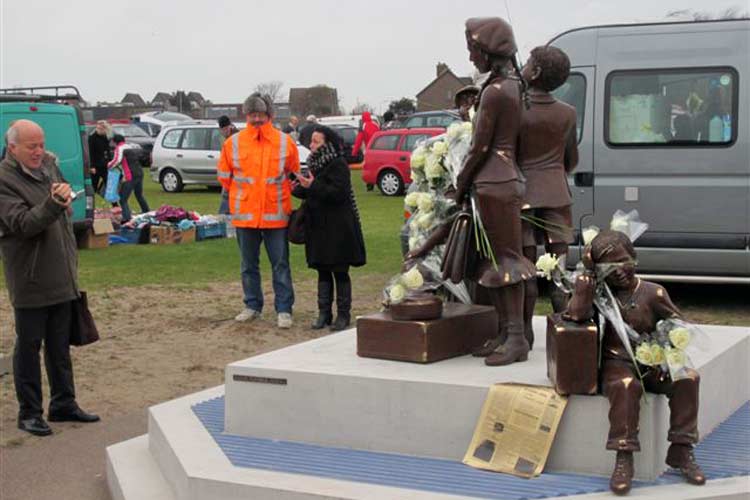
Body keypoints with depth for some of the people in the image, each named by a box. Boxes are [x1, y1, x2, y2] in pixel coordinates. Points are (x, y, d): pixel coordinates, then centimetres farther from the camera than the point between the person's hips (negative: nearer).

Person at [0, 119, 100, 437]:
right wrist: (54, 204, -36)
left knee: (60, 345, 15)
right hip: (30, 280, -7)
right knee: (29, 345, 3)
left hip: (61, 276, 7)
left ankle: (63, 404, 25)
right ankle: (29, 413, 12)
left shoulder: (49, 165, 9)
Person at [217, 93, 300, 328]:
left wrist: (277, 193, 9)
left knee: (280, 264, 0)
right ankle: (252, 306, 23)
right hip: (244, 214, 2)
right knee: (249, 264, 11)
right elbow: (224, 175, 13)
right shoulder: (233, 142, 1)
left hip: (276, 214, -2)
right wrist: (242, 193, 11)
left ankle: (284, 310, 5)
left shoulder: (285, 142, 0)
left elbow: (295, 176, 11)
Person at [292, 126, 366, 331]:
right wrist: (298, 189, 0)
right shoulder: (316, 163, 12)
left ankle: (343, 314, 8)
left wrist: (313, 186, -26)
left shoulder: (338, 165, -13)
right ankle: (324, 313, 16)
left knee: (339, 271, 0)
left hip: (338, 228, -8)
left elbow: (338, 193, -23)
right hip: (318, 227, 8)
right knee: (323, 271, 10)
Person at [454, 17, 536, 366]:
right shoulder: (514, 87, 13)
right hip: (505, 179, 9)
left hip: (493, 183, -9)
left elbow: (480, 147, -12)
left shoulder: (494, 92, -15)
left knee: (505, 260, -7)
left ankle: (517, 339, -4)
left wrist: (460, 187, 0)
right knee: (494, 261, 12)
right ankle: (504, 333, 17)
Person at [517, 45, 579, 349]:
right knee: (558, 267, 6)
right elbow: (572, 160, 12)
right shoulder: (567, 114, 1)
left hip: (522, 192, -2)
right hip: (556, 194, 2)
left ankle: (526, 332, 10)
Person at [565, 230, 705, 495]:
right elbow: (576, 313, -19)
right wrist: (587, 273, -14)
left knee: (688, 378, -22)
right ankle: (623, 458, -31)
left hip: (651, 364, 2)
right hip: (617, 363, -2)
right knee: (626, 385, -36)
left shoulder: (653, 293, 3)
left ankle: (681, 451, -13)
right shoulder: (599, 293, 1)